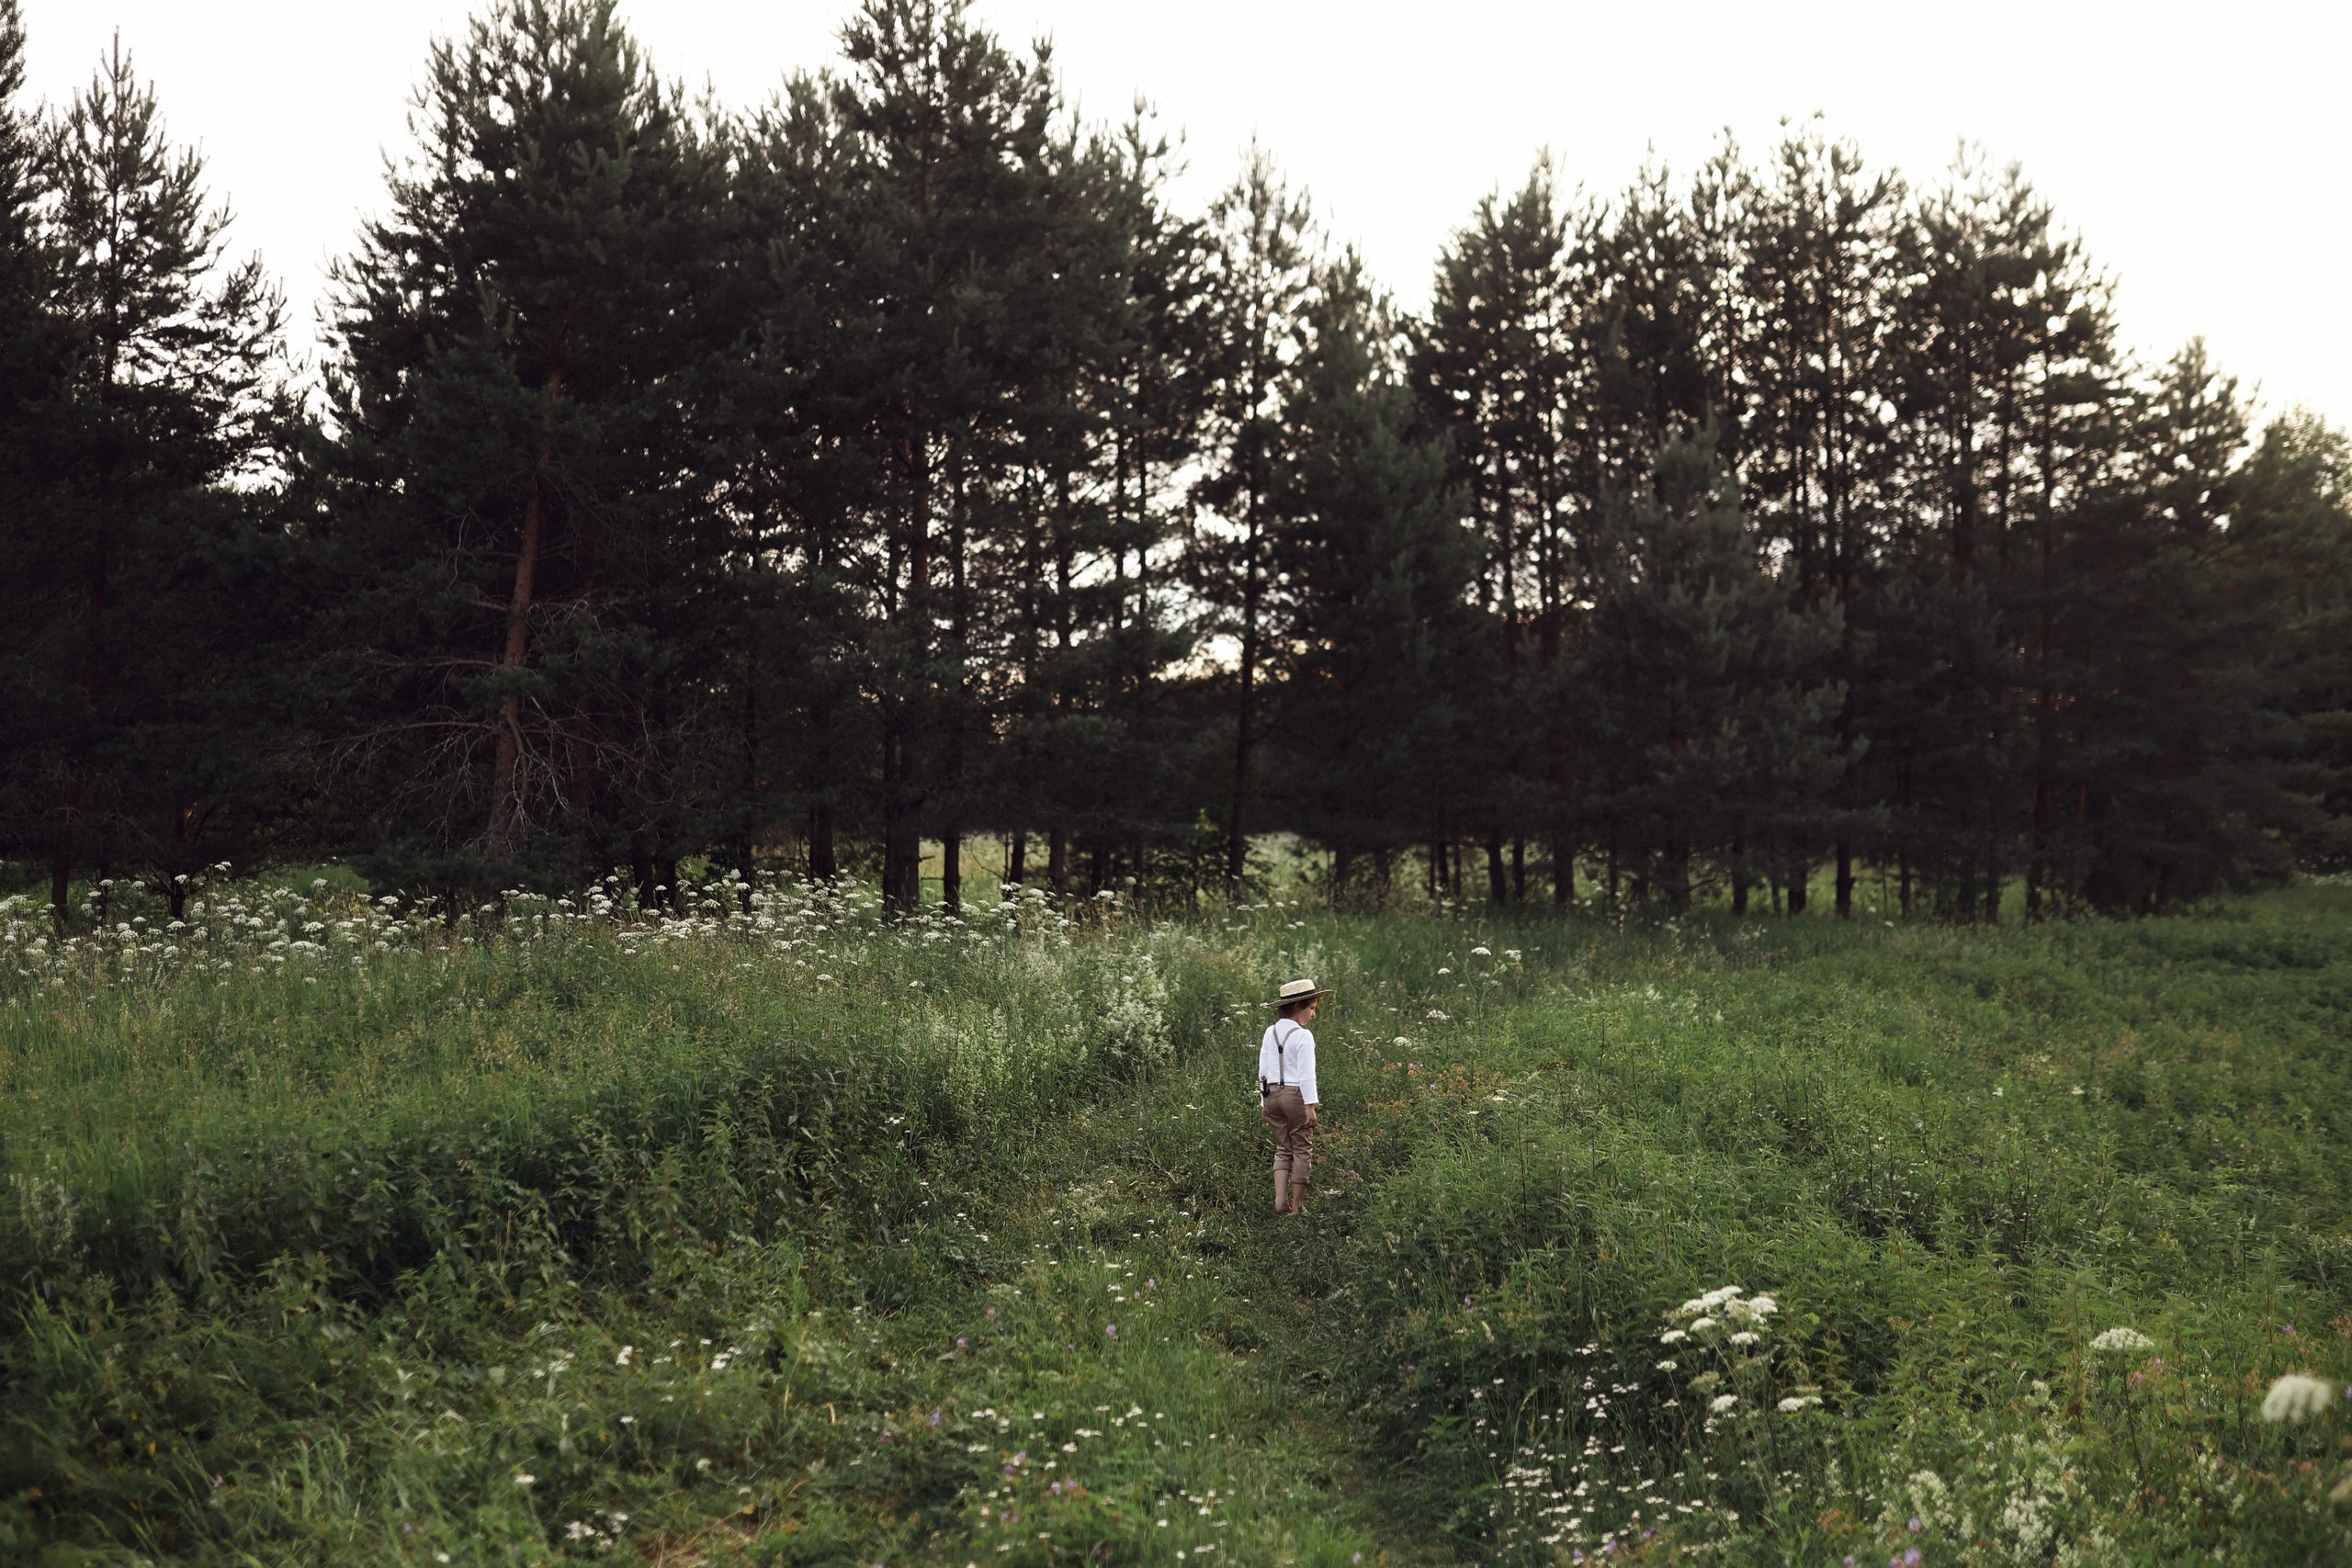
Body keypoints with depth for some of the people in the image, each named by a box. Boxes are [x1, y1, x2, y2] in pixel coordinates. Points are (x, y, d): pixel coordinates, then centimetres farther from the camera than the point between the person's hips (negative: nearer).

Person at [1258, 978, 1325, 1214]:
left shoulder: (1270, 1033, 7)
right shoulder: (1302, 1036, -12)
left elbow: (1263, 1070, 11)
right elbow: (1306, 1074, -15)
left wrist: (1264, 1103, 17)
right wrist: (1310, 1106, -13)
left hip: (1272, 1094, 6)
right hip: (1295, 1095, -6)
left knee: (1283, 1148, 14)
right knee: (1302, 1150, 5)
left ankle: (1280, 1201, 3)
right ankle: (1297, 1206, 7)